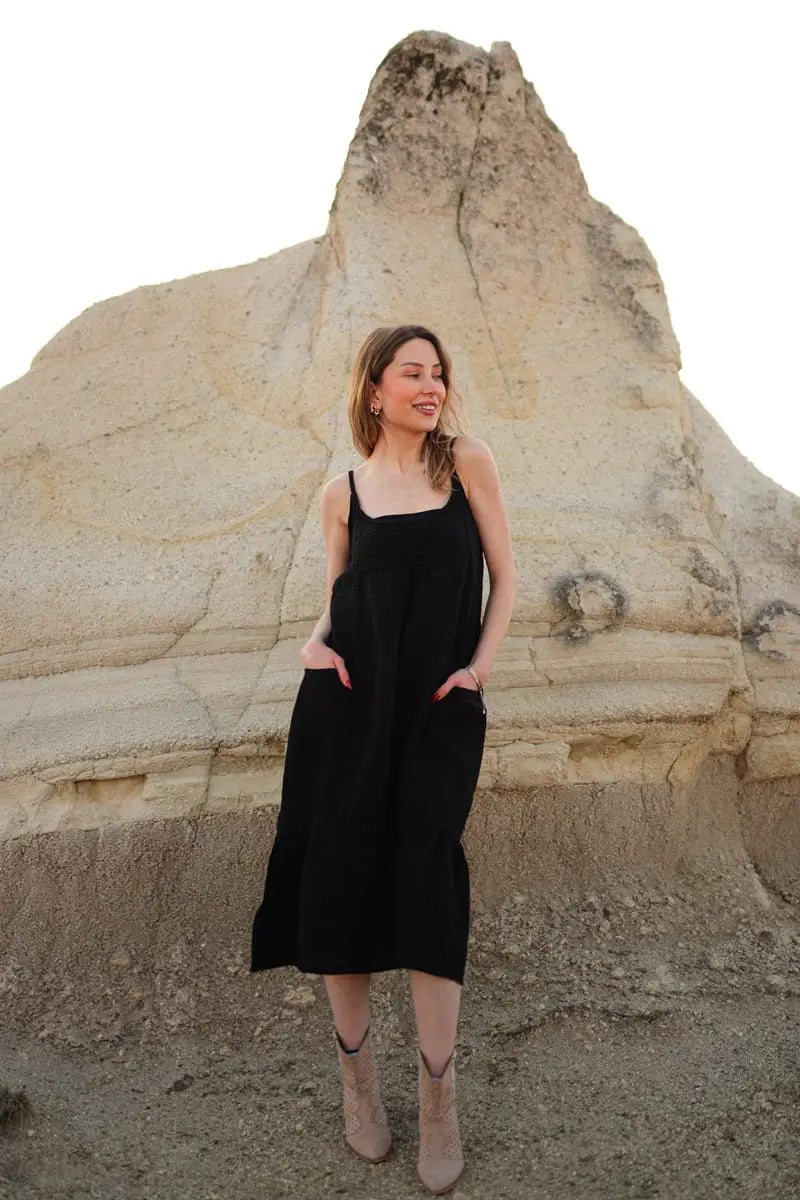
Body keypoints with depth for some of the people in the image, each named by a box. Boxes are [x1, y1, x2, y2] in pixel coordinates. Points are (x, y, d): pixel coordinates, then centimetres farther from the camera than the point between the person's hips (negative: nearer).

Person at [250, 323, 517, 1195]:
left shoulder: (467, 461, 3)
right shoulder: (343, 493, 7)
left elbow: (504, 575, 6)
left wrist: (479, 665, -5)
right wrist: (315, 639, -5)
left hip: (438, 707, -2)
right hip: (350, 703, 2)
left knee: (427, 874, -7)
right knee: (341, 870, 3)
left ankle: (438, 1099, 10)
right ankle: (355, 1072, 25)